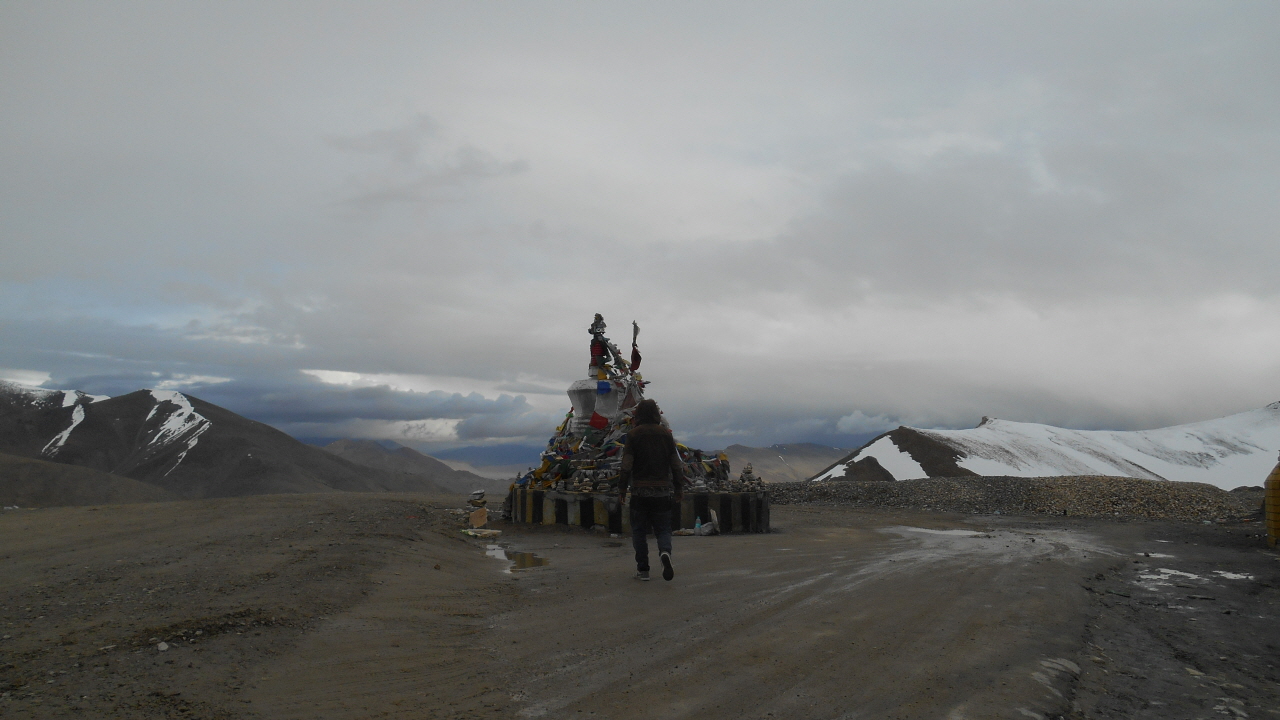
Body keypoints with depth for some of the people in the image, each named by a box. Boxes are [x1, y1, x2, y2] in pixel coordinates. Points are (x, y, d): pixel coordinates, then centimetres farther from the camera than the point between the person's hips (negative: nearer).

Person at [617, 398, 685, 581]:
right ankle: (665, 552, -21)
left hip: (640, 490, -2)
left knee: (639, 530, 9)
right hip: (662, 490, 2)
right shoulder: (666, 434, 5)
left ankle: (642, 569, 9)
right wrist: (679, 487, 15)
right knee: (662, 528, 9)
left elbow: (626, 465, -7)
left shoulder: (633, 435, -4)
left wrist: (622, 489, 0)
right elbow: (676, 464, 7)